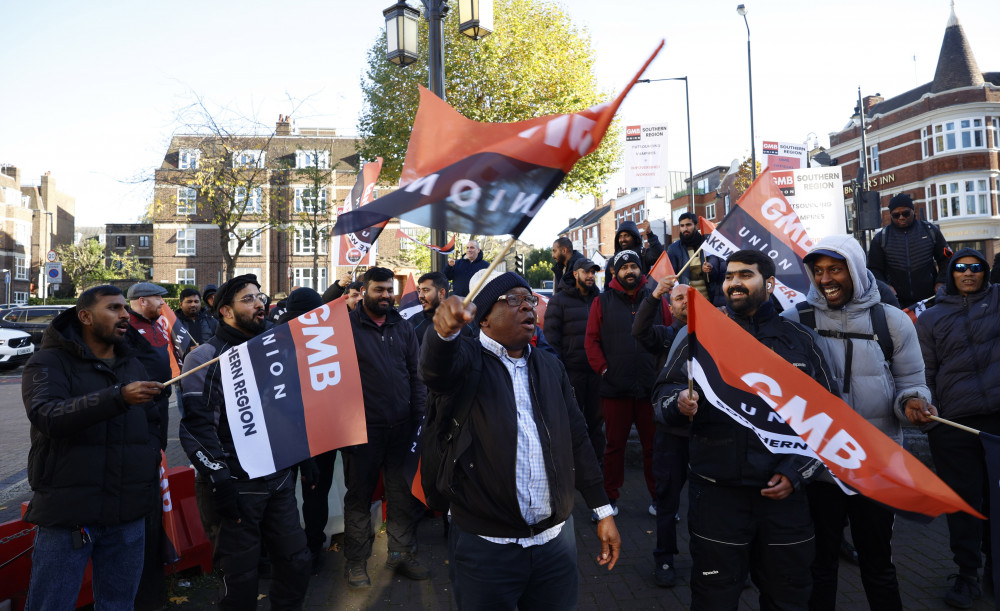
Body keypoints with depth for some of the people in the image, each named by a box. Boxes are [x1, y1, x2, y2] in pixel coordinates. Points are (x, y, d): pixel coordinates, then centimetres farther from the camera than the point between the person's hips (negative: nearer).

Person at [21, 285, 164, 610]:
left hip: (129, 513, 5)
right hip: (68, 512, -5)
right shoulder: (50, 362, -5)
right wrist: (119, 397, -37)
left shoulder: (133, 364, 13)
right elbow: (46, 415, -24)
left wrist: (149, 460, 3)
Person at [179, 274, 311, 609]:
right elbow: (196, 426, -12)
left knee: (296, 561, 10)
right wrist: (219, 481, -18)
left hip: (280, 478, 6)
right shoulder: (205, 357, -5)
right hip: (237, 483, -5)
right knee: (240, 575, 4)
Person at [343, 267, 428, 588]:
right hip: (363, 427, -3)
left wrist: (418, 417, 3)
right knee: (359, 495, 9)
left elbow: (415, 375, 10)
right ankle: (356, 560, 25)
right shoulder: (347, 327, -3)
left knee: (404, 493, 12)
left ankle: (402, 552, 28)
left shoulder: (404, 328, 9)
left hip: (402, 427, 4)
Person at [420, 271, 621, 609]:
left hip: (557, 539, 4)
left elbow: (576, 439, 12)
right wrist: (446, 330, -53)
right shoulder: (465, 358, -7)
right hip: (484, 544, -4)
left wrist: (603, 510, 10)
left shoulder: (551, 366, 9)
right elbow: (435, 366, -31)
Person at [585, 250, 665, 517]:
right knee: (615, 444, 10)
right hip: (615, 386, -1)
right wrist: (603, 369, -7)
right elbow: (591, 340, 2)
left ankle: (658, 496, 25)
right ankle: (611, 496, 22)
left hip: (651, 386, 1)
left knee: (653, 444, 11)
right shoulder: (602, 302, 4)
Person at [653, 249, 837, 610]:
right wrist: (679, 402, -23)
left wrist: (797, 472, -3)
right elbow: (664, 390, 1)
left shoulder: (801, 340, 6)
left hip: (785, 494, 2)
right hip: (717, 491, -1)